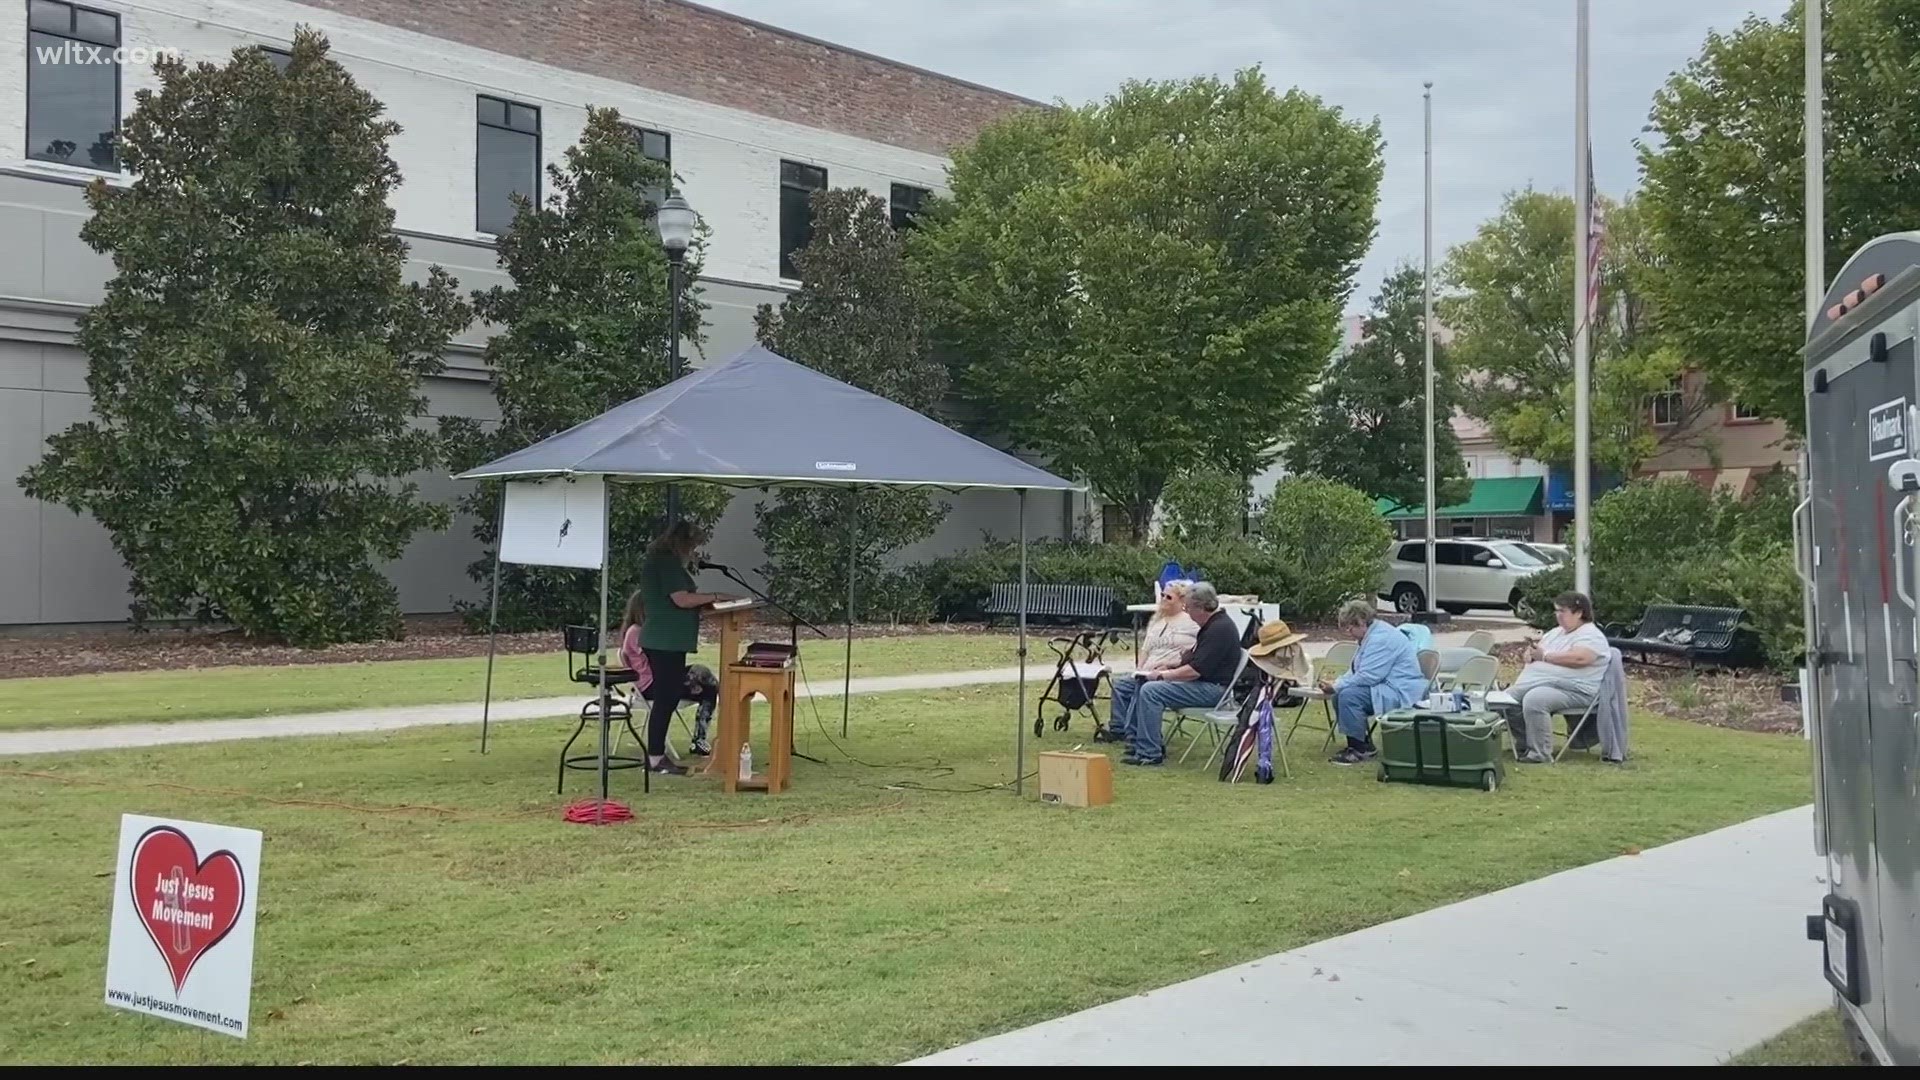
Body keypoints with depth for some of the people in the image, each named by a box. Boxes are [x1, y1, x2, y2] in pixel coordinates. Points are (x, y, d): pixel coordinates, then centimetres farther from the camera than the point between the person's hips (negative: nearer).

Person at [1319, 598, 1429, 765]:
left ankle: (1361, 749, -16)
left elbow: (1367, 676, -26)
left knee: (1348, 695, -25)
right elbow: (1356, 672, 23)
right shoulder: (1372, 635, 16)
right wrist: (1336, 684, 5)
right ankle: (1361, 744, 10)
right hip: (1389, 690, 11)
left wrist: (1336, 687, -16)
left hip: (1401, 694, -11)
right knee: (1340, 697, 3)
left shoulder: (1381, 638, -19)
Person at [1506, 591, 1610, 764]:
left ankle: (1541, 754, -26)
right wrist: (1532, 653, -1)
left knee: (1533, 700, -34)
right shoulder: (1556, 633, 21)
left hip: (1572, 692, -9)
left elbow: (1579, 658, -25)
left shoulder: (1591, 635, -7)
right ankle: (1524, 745, 4)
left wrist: (1545, 656, -16)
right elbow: (1536, 650, 26)